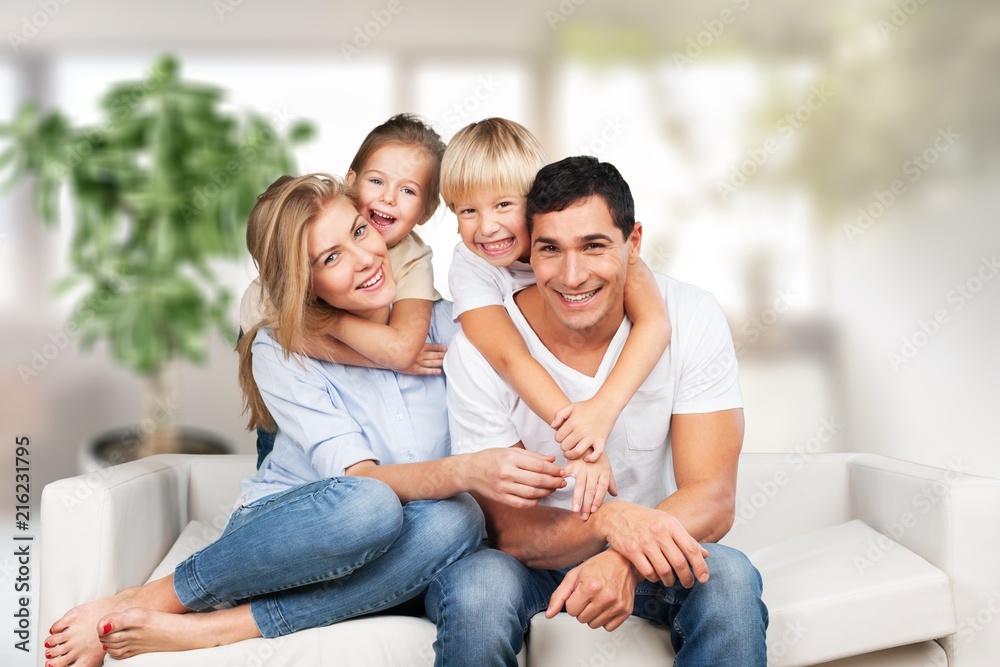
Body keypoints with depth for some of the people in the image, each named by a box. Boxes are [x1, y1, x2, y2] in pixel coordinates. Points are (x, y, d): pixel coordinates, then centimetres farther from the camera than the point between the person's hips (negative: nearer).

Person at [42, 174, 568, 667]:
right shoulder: (279, 351, -10)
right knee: (368, 507, -38)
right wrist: (467, 471, -40)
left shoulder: (442, 323, -2)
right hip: (280, 530, -3)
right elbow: (359, 479, -22)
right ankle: (153, 600, -20)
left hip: (359, 571, 3)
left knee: (455, 522, -33)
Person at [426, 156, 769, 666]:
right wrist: (609, 521, -38)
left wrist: (624, 559, -39)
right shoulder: (478, 349, -18)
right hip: (533, 554, 0)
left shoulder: (692, 320, -14)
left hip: (654, 547, 1)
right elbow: (509, 528, -17)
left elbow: (712, 499, -18)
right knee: (477, 589, -33)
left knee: (728, 579, -30)